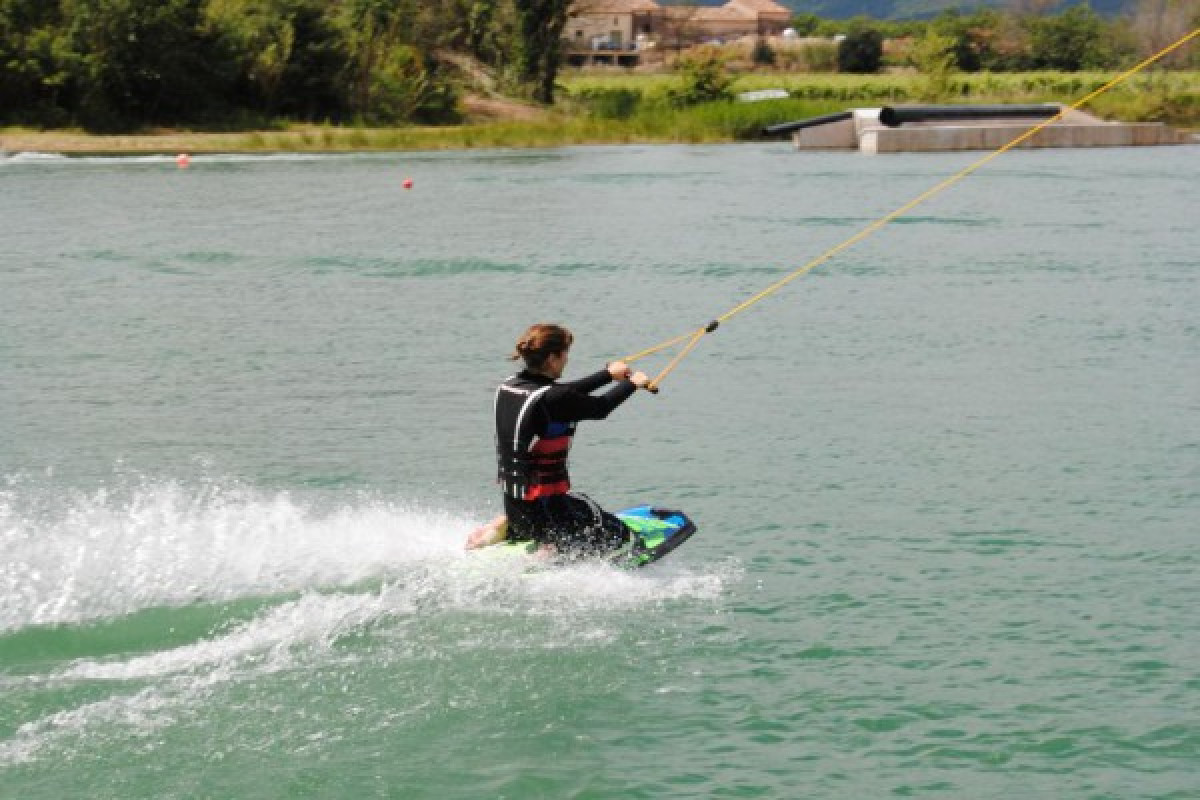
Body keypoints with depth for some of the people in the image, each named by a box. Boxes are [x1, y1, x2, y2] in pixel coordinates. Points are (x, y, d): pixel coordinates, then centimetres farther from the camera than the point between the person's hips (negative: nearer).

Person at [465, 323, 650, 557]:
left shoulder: (508, 387, 2)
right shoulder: (551, 399, -22)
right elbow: (600, 408, -5)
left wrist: (608, 374, 27)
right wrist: (632, 383, 14)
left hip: (512, 502, 8)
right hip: (543, 507, -8)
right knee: (618, 534, 4)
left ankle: (504, 527, 15)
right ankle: (551, 551, -10)